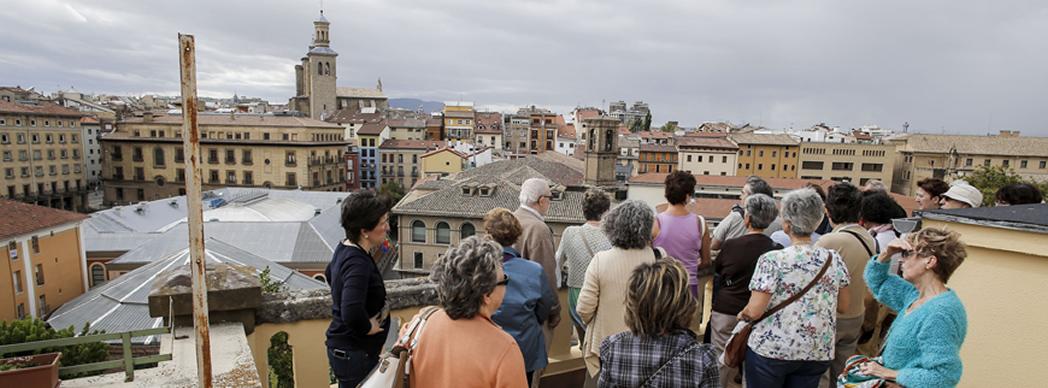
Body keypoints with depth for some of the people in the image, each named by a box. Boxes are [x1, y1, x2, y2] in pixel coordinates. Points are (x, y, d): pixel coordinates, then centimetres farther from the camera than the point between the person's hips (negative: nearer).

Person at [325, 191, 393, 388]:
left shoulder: (345, 248, 2)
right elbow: (352, 313, -39)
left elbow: (330, 273, 24)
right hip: (354, 354, -9)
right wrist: (368, 327, -21)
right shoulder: (358, 262, -28)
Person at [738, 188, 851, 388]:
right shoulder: (834, 259, -2)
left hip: (770, 349, -4)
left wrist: (742, 314, 3)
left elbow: (754, 311, -18)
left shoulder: (772, 260, -18)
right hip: (817, 353, 4)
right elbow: (843, 306, 9)